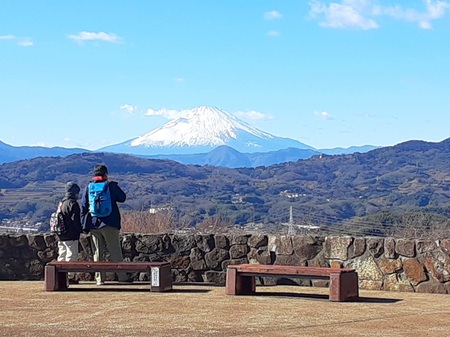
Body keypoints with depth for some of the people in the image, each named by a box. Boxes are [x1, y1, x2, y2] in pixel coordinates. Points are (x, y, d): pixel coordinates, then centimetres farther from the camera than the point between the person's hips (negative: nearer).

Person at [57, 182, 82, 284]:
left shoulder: (61, 203, 15)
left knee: (61, 256, 13)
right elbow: (75, 219, -16)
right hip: (71, 235, -9)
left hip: (61, 235, 9)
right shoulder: (72, 203, -12)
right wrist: (79, 230, -6)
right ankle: (70, 277, -6)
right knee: (72, 255, -5)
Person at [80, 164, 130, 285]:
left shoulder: (88, 187, 6)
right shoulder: (111, 185, -4)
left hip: (94, 225, 3)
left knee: (97, 253, 8)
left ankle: (99, 279, 5)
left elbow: (84, 206, 5)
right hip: (109, 224, -3)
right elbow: (122, 197, 6)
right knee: (115, 252, 1)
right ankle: (122, 277, 0)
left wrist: (84, 224, 9)